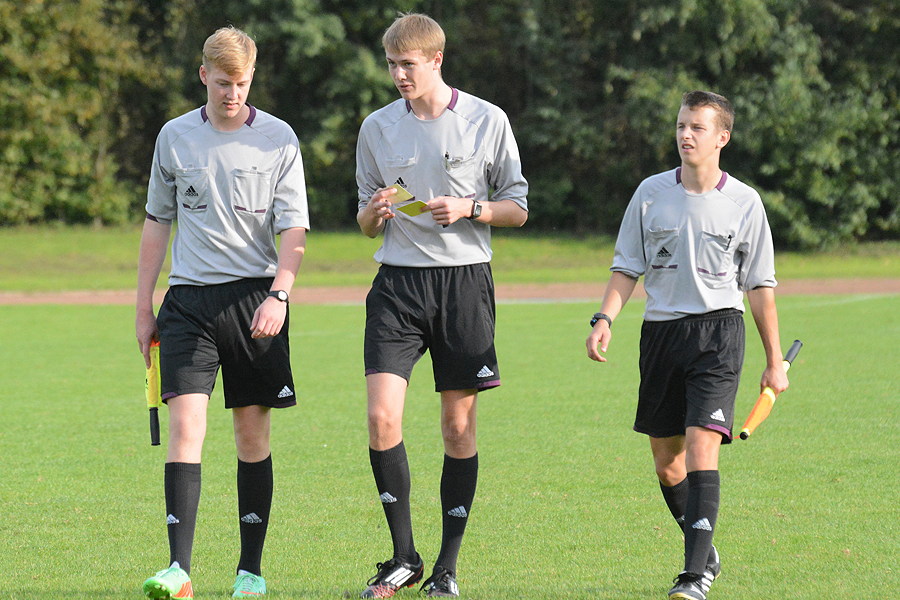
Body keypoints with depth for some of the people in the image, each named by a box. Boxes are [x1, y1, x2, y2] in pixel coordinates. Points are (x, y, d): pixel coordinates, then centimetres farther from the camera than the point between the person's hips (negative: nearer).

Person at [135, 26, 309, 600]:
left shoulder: (278, 138, 0)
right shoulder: (175, 137, 7)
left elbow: (295, 229, -3)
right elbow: (157, 222, 16)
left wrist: (278, 295, -18)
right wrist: (144, 308, 14)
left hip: (256, 298, -1)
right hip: (189, 296, 1)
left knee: (253, 433, 3)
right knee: (186, 423, -12)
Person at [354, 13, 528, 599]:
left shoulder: (487, 121, 1)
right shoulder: (378, 128, 8)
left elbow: (518, 209, 6)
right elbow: (367, 224, 15)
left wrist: (470, 208, -13)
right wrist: (376, 211, -9)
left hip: (464, 280, -1)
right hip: (398, 281, 2)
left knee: (460, 425, 2)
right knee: (383, 416, -13)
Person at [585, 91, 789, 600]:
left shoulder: (744, 203, 0)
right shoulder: (651, 193, 4)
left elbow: (760, 286, 6)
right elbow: (627, 269, 8)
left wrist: (775, 362, 6)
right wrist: (605, 319, -9)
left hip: (719, 331, -3)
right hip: (661, 329, 3)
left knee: (701, 447, -18)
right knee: (666, 460, 7)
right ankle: (705, 550, 28)